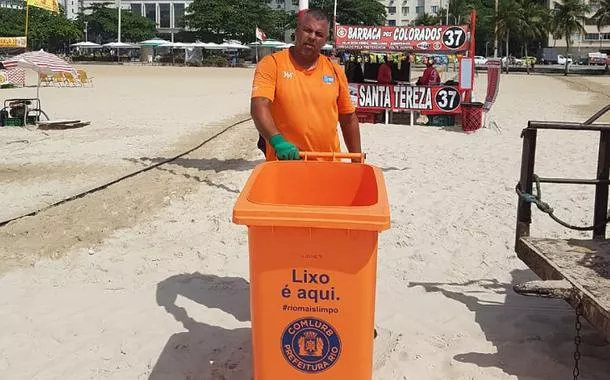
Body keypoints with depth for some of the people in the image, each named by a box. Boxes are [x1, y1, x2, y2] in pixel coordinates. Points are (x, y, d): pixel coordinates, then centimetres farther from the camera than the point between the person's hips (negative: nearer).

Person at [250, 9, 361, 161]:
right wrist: (277, 140, -34)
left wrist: (357, 160, 10)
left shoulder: (335, 70, 7)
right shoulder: (271, 63, -5)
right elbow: (259, 106, -18)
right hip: (284, 162, -3)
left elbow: (348, 119, 12)